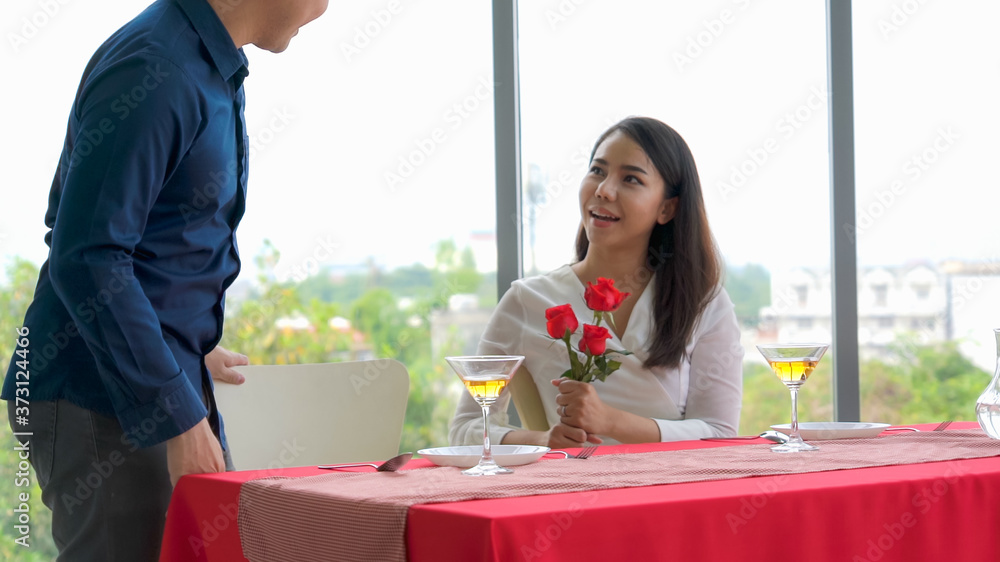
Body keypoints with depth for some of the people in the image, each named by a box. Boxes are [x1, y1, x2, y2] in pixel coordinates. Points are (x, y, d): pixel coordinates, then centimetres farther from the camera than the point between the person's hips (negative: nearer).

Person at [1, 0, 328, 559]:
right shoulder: (155, 72, -18)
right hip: (104, 405, -10)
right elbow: (87, 261, -23)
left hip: (171, 388, 10)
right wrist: (178, 418, -22)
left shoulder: (213, 68, 13)